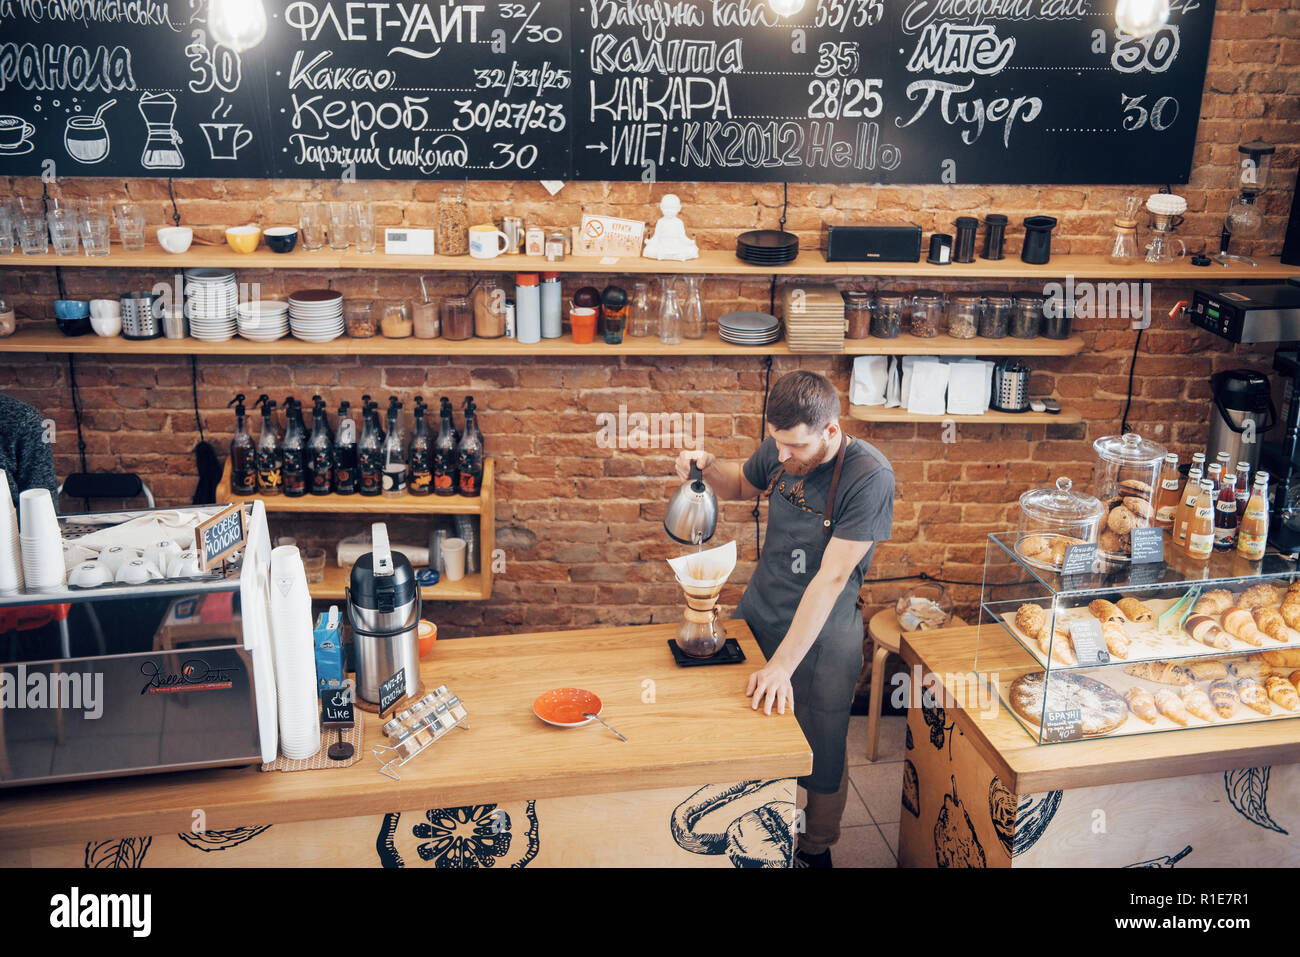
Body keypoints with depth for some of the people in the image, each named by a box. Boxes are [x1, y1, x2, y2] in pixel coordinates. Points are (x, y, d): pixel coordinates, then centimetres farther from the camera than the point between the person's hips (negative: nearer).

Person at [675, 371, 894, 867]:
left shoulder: (869, 476, -25)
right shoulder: (780, 449, -7)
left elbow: (831, 578, -27)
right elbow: (741, 484, 16)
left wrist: (782, 665, -28)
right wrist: (707, 466, -7)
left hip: (822, 632, -5)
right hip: (757, 611, 5)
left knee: (822, 754, 10)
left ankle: (816, 849, 37)